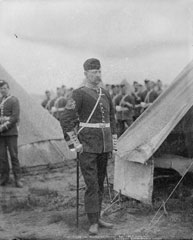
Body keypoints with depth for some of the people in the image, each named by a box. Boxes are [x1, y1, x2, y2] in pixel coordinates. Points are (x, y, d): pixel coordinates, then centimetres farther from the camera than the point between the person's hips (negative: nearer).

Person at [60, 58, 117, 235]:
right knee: (92, 184, -6)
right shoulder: (79, 94, -9)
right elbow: (66, 120, -13)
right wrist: (76, 143, -15)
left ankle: (97, 217, 24)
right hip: (88, 146, -6)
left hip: (104, 145, 6)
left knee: (100, 182, 12)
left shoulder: (105, 94, 11)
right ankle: (93, 223, 1)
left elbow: (111, 118, 22)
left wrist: (114, 140, 15)